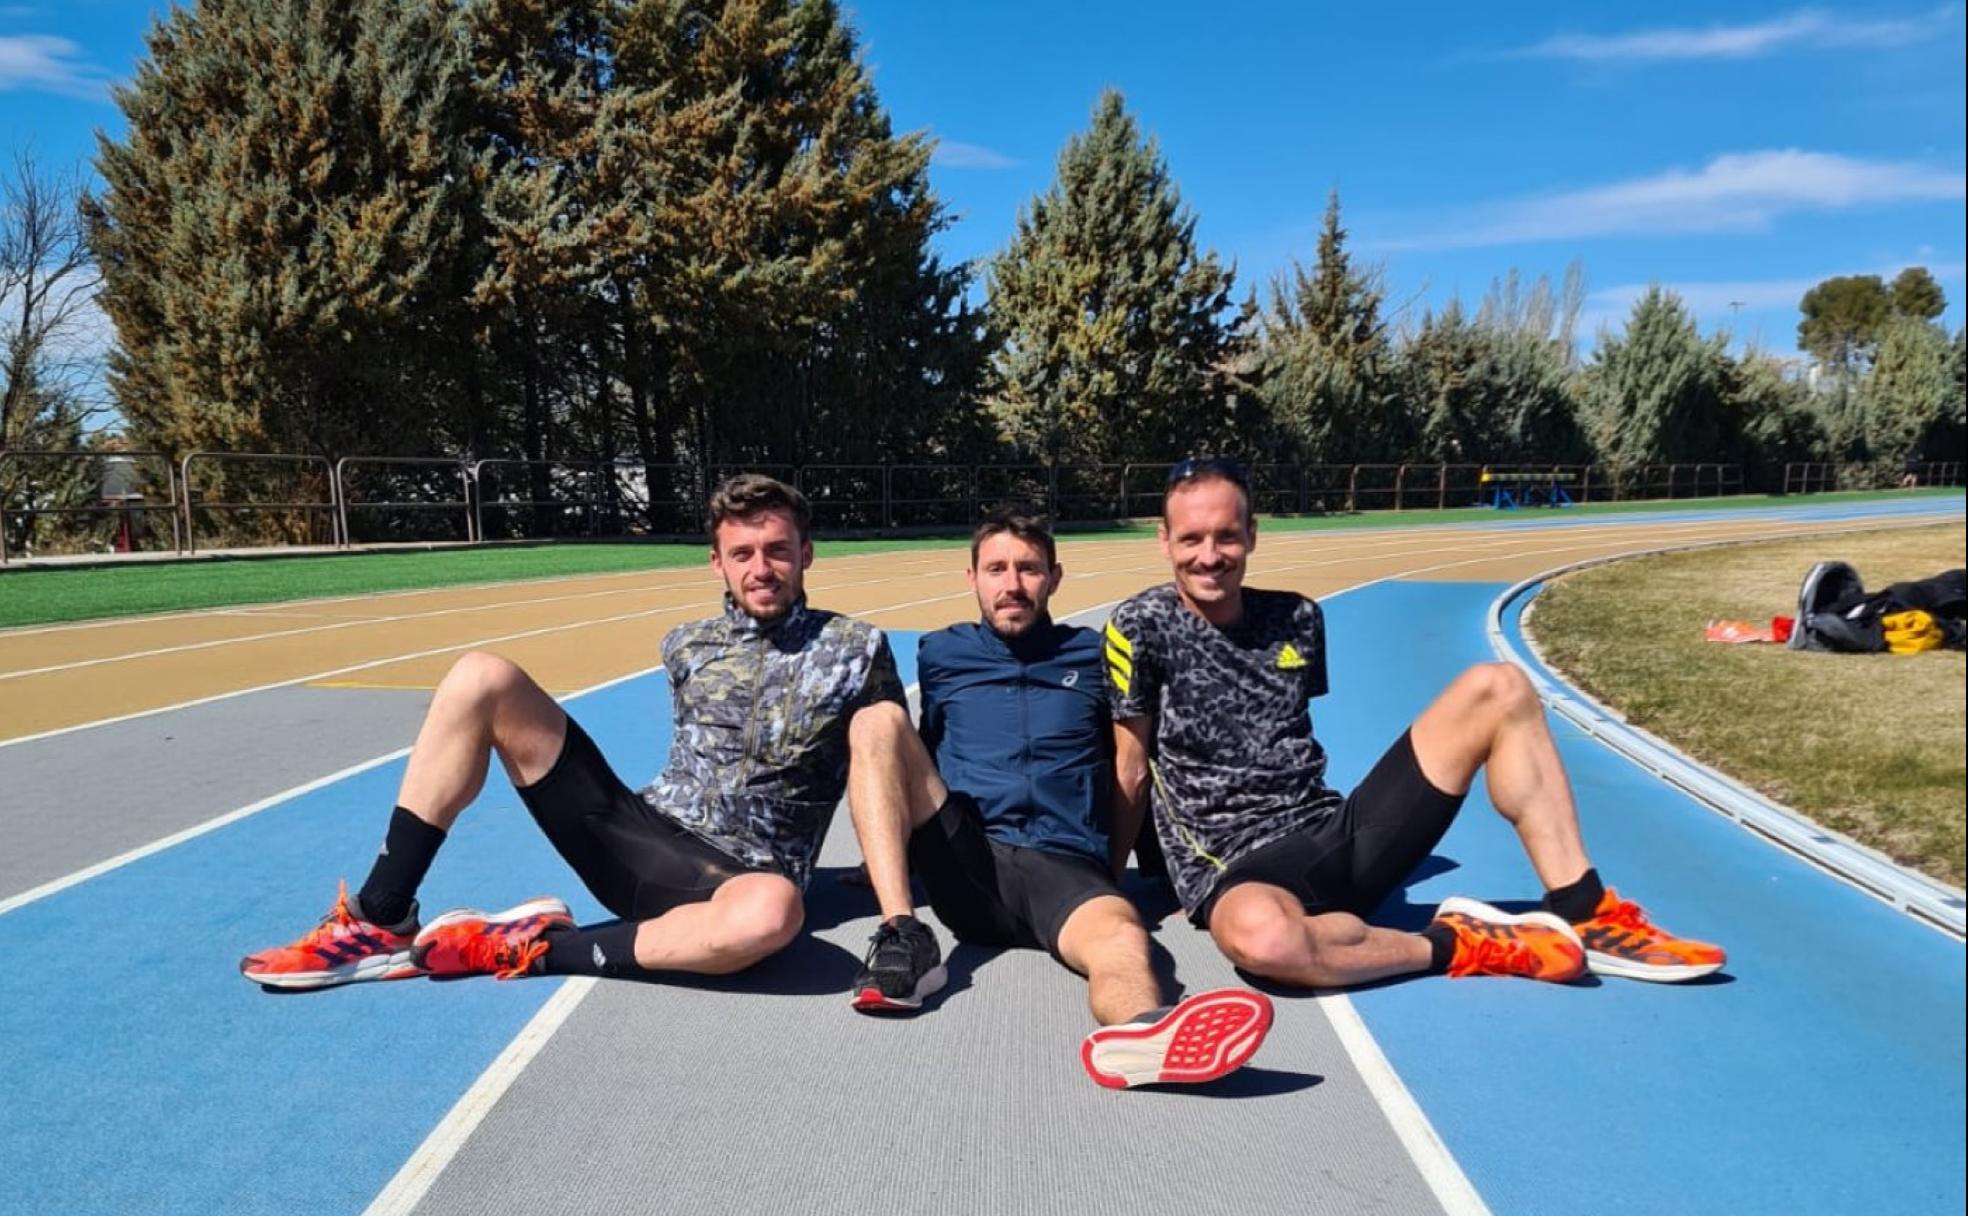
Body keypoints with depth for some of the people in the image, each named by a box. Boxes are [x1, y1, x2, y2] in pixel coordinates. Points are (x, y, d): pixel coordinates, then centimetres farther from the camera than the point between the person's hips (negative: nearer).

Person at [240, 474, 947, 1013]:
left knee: (772, 912, -44)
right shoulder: (686, 648, 12)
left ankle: (534, 949, -21)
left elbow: (892, 760, -3)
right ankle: (381, 921, -6)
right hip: (635, 832, 4)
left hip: (736, 877, -4)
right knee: (482, 679, -9)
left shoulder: (856, 649, 0)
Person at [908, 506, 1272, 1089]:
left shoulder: (1091, 654, 20)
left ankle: (1138, 1033, -75)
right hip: (966, 863, 1)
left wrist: (1112, 870, 13)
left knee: (1121, 934, -38)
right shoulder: (941, 654, 21)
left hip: (1063, 865, -1)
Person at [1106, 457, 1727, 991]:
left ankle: (1584, 916, -6)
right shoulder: (1142, 627, -7)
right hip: (1240, 869, -6)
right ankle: (1451, 946, -17)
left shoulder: (1296, 619, 8)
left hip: (1339, 832, 6)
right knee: (1262, 937, -45)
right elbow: (1131, 770, -3)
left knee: (1496, 687, -3)